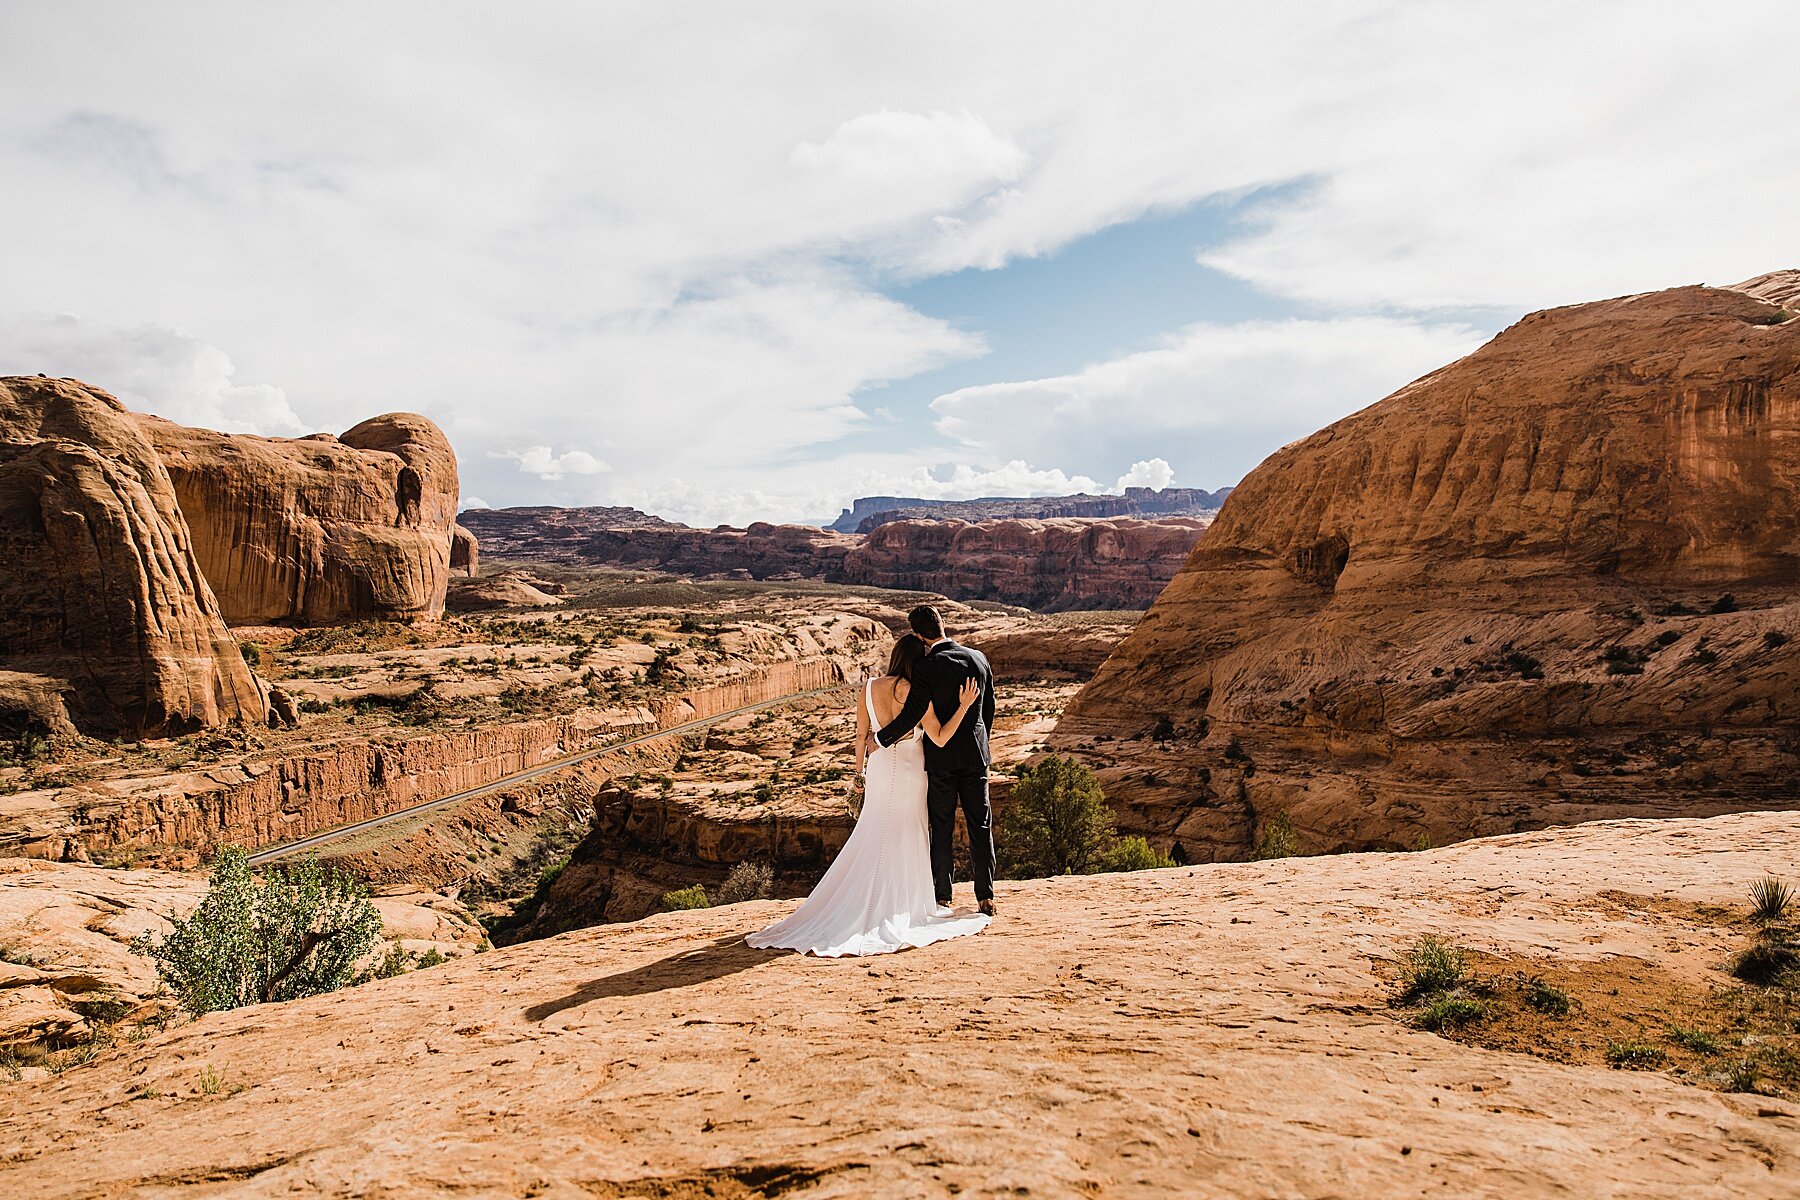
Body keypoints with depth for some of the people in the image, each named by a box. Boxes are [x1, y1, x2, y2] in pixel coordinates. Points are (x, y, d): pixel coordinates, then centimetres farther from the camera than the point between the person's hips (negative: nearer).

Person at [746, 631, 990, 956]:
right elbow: (940, 738, -16)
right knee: (906, 840, 9)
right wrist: (965, 706, -14)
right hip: (909, 770, -4)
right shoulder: (916, 692, -16)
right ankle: (900, 905, 16)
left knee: (871, 838, 16)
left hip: (879, 766, 4)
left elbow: (861, 736, 4)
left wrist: (859, 771, 15)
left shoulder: (869, 689, -3)